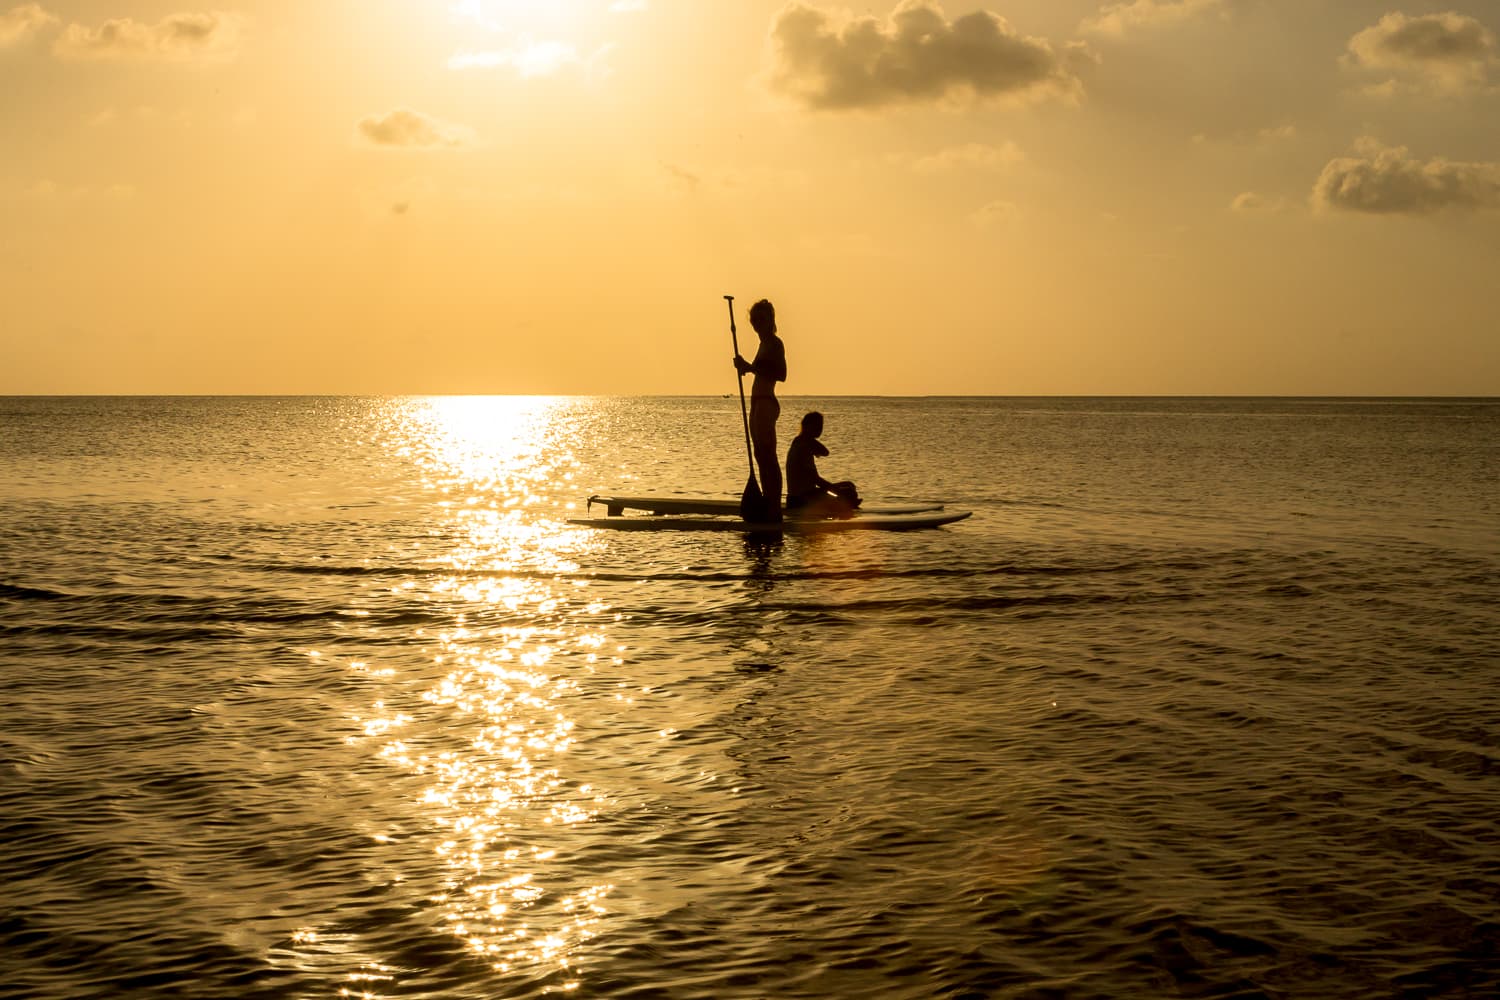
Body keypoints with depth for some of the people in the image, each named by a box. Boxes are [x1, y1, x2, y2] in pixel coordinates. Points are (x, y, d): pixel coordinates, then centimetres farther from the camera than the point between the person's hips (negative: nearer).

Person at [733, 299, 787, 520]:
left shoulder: (774, 343, -10)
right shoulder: (765, 344, 19)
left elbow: (781, 375, -20)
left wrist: (750, 367, -21)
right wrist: (747, 367, 9)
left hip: (765, 404, -10)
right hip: (759, 403, 10)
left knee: (767, 457, -11)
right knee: (762, 457, 11)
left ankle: (774, 510, -12)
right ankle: (770, 509, 15)